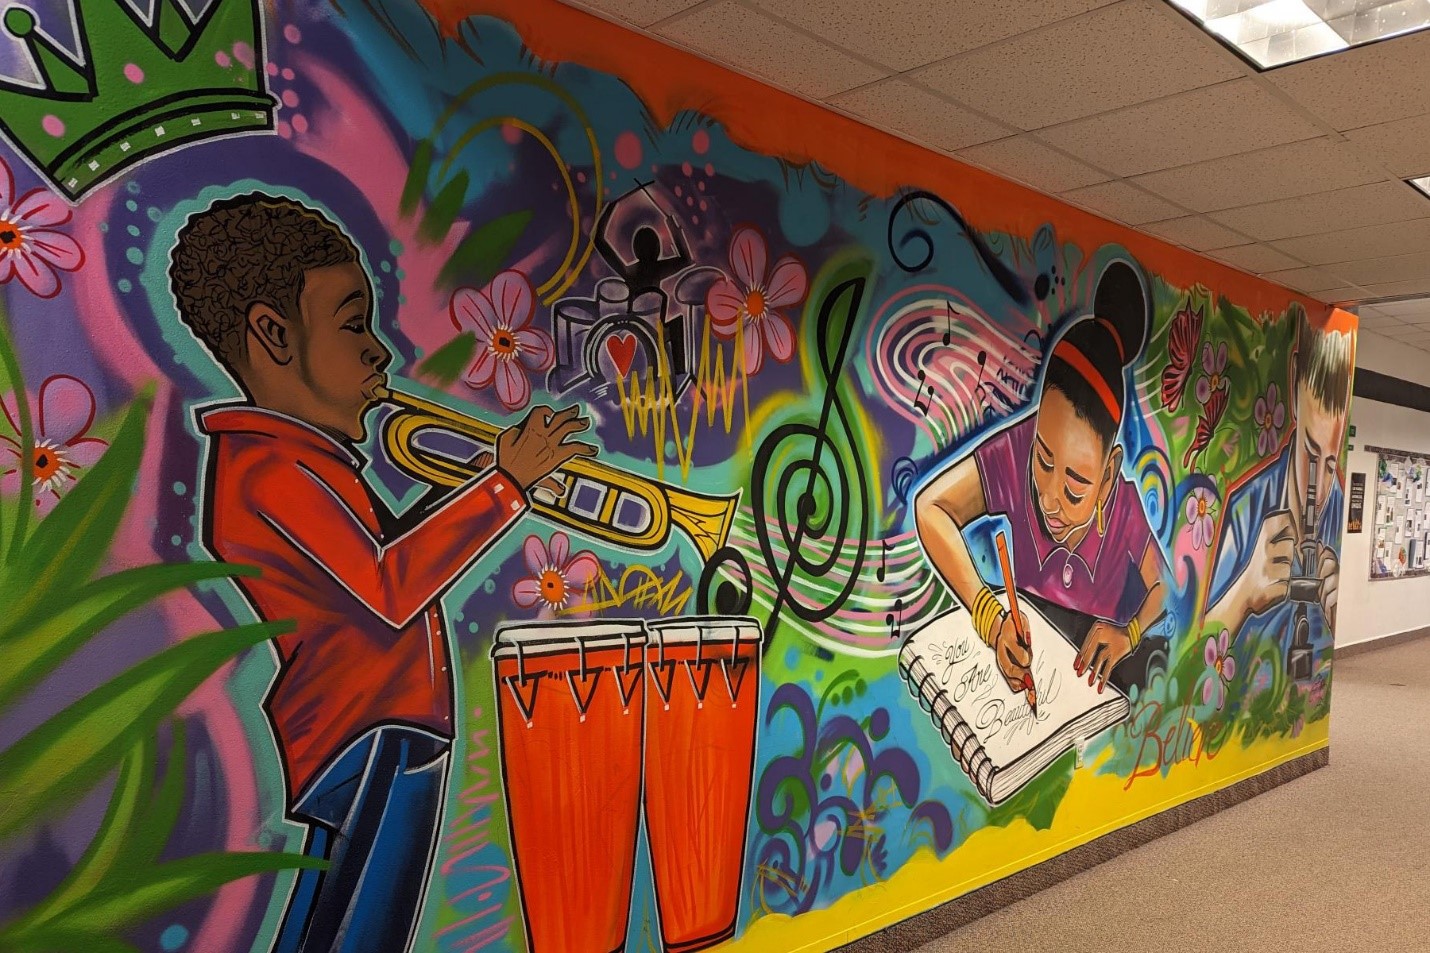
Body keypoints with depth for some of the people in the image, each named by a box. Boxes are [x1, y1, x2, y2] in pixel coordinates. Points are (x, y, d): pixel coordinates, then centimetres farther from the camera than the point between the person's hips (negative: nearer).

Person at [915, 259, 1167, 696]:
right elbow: (929, 507, -29)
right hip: (1027, 620, -1)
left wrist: (1127, 635, -32)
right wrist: (990, 618, -36)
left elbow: (1163, 586, -12)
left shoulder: (1129, 500, -28)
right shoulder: (1018, 450, -28)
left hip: (1096, 645, 1)